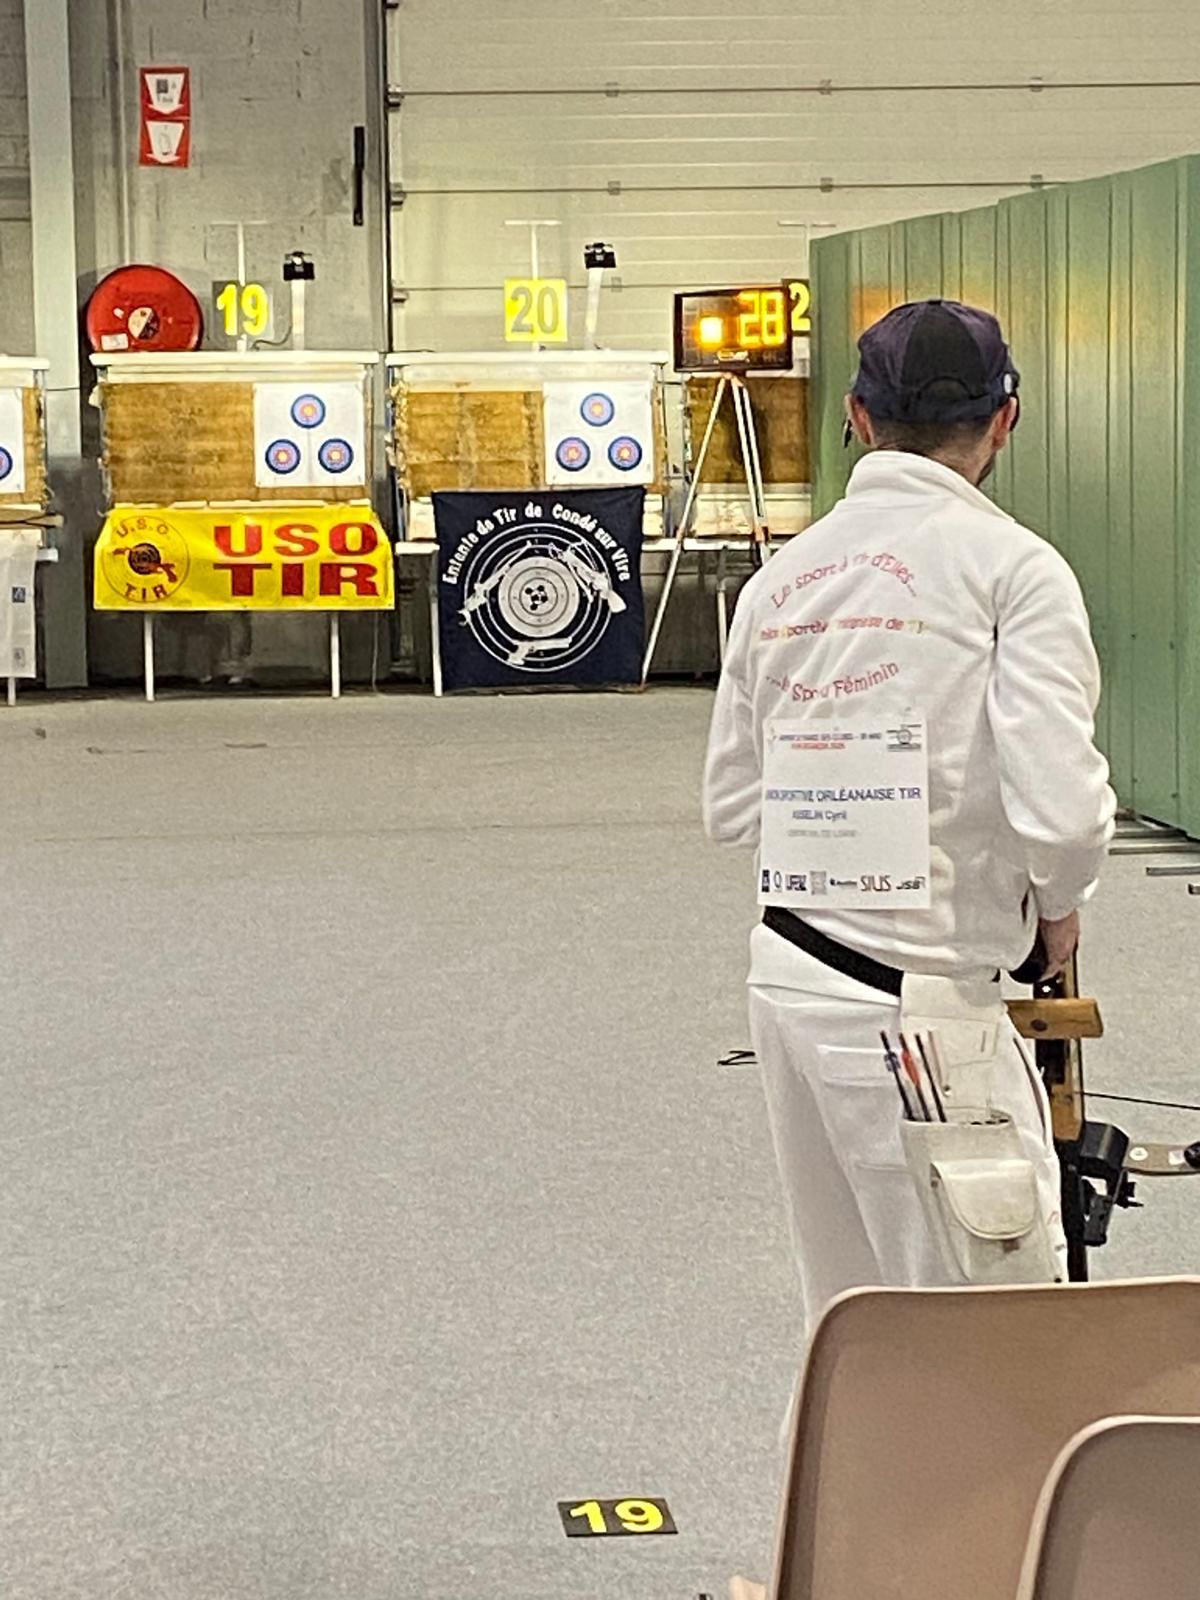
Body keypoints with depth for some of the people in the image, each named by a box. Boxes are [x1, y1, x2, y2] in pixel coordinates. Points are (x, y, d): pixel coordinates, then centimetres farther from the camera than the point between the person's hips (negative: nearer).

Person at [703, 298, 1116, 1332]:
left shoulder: (783, 575, 8)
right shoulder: (1011, 564, -11)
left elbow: (732, 804, 12)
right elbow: (1061, 808, -20)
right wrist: (1059, 905, 0)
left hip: (788, 976, 7)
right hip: (921, 1002, -7)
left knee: (852, 1324, 18)